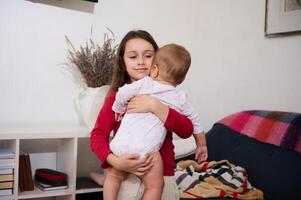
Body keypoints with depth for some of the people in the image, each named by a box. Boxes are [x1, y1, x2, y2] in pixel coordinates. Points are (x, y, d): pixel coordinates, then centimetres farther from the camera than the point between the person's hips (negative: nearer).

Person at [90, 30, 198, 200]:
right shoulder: (117, 97, -1)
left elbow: (186, 131, -10)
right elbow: (98, 135, -10)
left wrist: (155, 106, -22)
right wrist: (116, 161, -27)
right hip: (126, 177, -1)